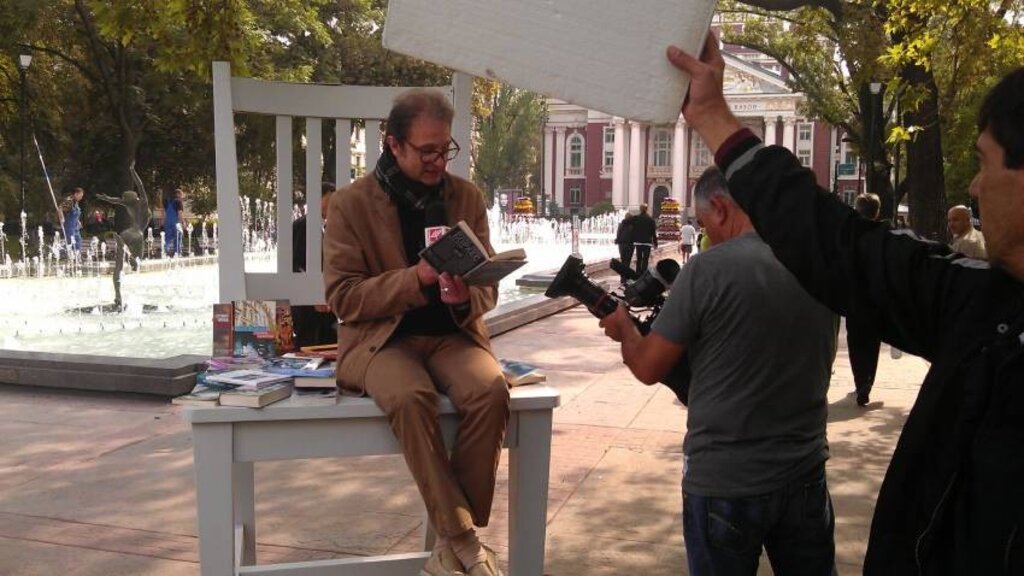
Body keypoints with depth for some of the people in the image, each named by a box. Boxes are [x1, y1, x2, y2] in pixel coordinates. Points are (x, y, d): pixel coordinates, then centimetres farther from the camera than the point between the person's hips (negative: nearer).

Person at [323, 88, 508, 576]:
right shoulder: (352, 203, -3)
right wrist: (416, 279, -21)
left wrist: (466, 297, -16)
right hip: (380, 336, -3)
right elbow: (342, 296, -7)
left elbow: (487, 288, 10)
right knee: (410, 397, -36)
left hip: (451, 333, 3)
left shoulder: (467, 197, 8)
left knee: (492, 390, -29)